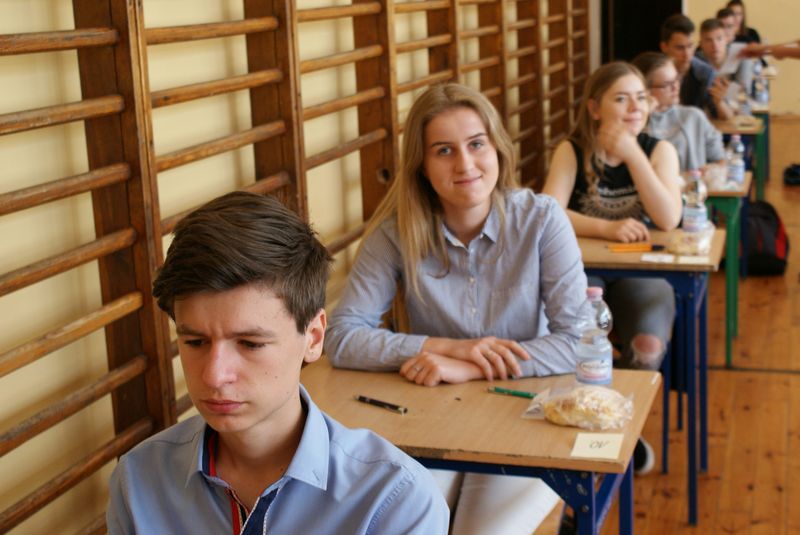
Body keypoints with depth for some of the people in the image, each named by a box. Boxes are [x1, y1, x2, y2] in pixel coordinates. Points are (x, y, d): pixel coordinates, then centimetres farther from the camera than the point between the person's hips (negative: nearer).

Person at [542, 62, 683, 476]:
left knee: (647, 347, -29)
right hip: (584, 269, 0)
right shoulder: (572, 151, 0)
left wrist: (633, 155, -20)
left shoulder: (659, 150, 1)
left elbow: (669, 220, -14)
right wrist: (607, 228, -29)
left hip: (641, 271, 0)